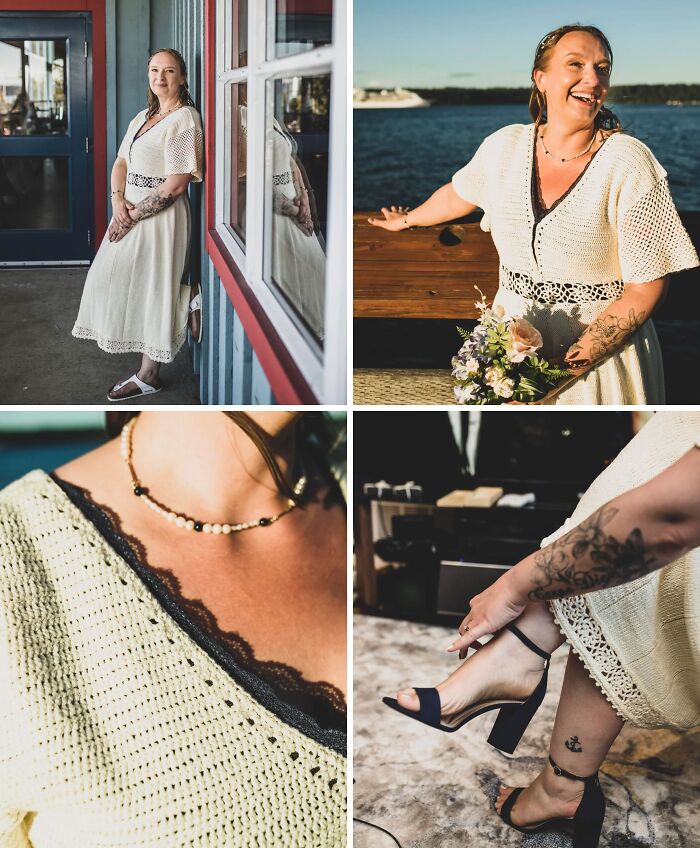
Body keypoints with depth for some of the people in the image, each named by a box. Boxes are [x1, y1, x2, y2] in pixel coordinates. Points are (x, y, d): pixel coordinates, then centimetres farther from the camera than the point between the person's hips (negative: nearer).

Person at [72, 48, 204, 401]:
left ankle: (148, 376, 9)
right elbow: (121, 163, 13)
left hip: (162, 216, -8)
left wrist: (134, 215, -16)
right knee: (121, 279, 13)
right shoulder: (143, 117, 14)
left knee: (152, 289, -2)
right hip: (131, 211, 9)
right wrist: (118, 200, -7)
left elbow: (175, 185, -20)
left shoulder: (184, 119, -14)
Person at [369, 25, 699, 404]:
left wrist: (570, 364, -21)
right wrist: (407, 220, 35)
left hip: (602, 355, -3)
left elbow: (646, 286, -15)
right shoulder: (505, 145, -3)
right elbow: (458, 195, 18)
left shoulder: (628, 162, -15)